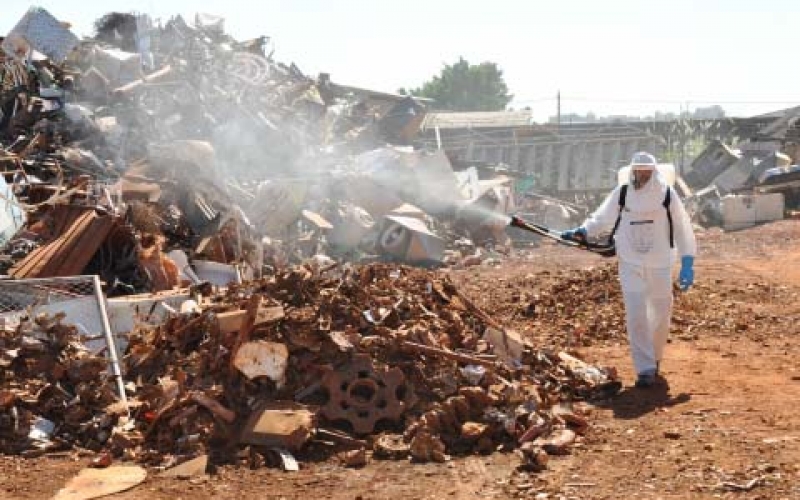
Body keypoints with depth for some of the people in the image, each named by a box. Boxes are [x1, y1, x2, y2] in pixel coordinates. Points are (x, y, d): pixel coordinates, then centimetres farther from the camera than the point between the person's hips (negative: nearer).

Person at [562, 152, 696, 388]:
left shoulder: (667, 195, -6)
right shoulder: (621, 193, -4)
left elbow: (682, 229, -2)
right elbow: (602, 218, 4)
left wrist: (687, 265, -5)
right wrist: (583, 231, -15)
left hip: (660, 266, 0)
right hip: (630, 265, 0)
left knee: (661, 314, 11)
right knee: (636, 316, -9)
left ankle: (655, 357, 35)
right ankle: (645, 369, -4)